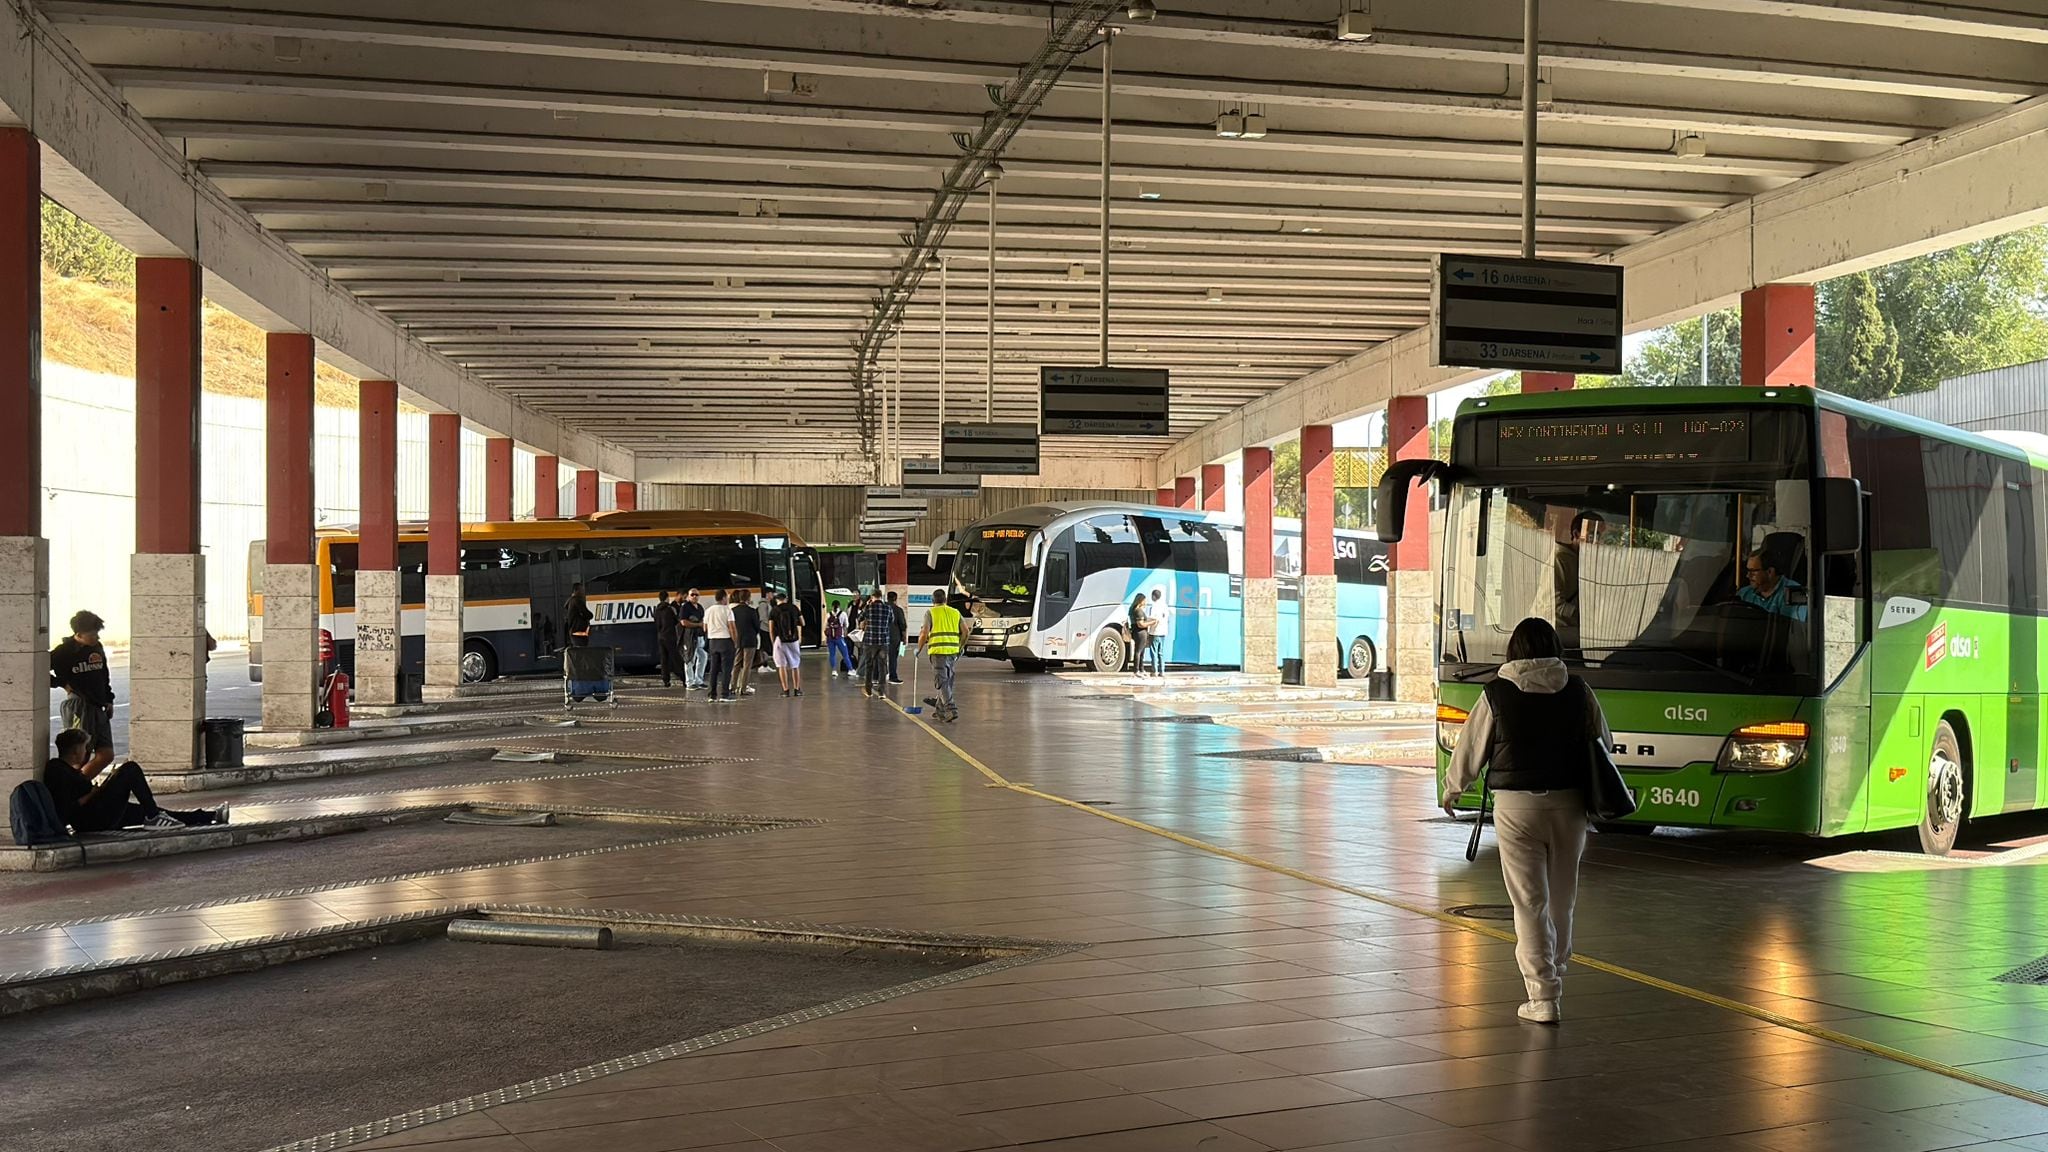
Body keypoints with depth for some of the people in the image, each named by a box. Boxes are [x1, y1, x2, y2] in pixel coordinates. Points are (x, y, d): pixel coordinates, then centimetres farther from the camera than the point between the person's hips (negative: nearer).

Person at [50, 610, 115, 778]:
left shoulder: (98, 647, 11)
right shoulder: (65, 651, -8)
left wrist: (109, 700, 18)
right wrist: (62, 683, -10)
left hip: (98, 708, 7)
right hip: (78, 706, -7)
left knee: (106, 755, 4)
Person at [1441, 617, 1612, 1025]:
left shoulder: (1497, 694, -6)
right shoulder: (1578, 692, 1)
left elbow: (1471, 749, 1)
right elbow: (1603, 746, 11)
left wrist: (1452, 790, 19)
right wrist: (1594, 794, 28)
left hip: (1517, 805, -3)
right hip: (1568, 803, 3)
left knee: (1529, 903, -1)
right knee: (1561, 900, 16)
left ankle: (1542, 997, -4)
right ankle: (1553, 980, 30)